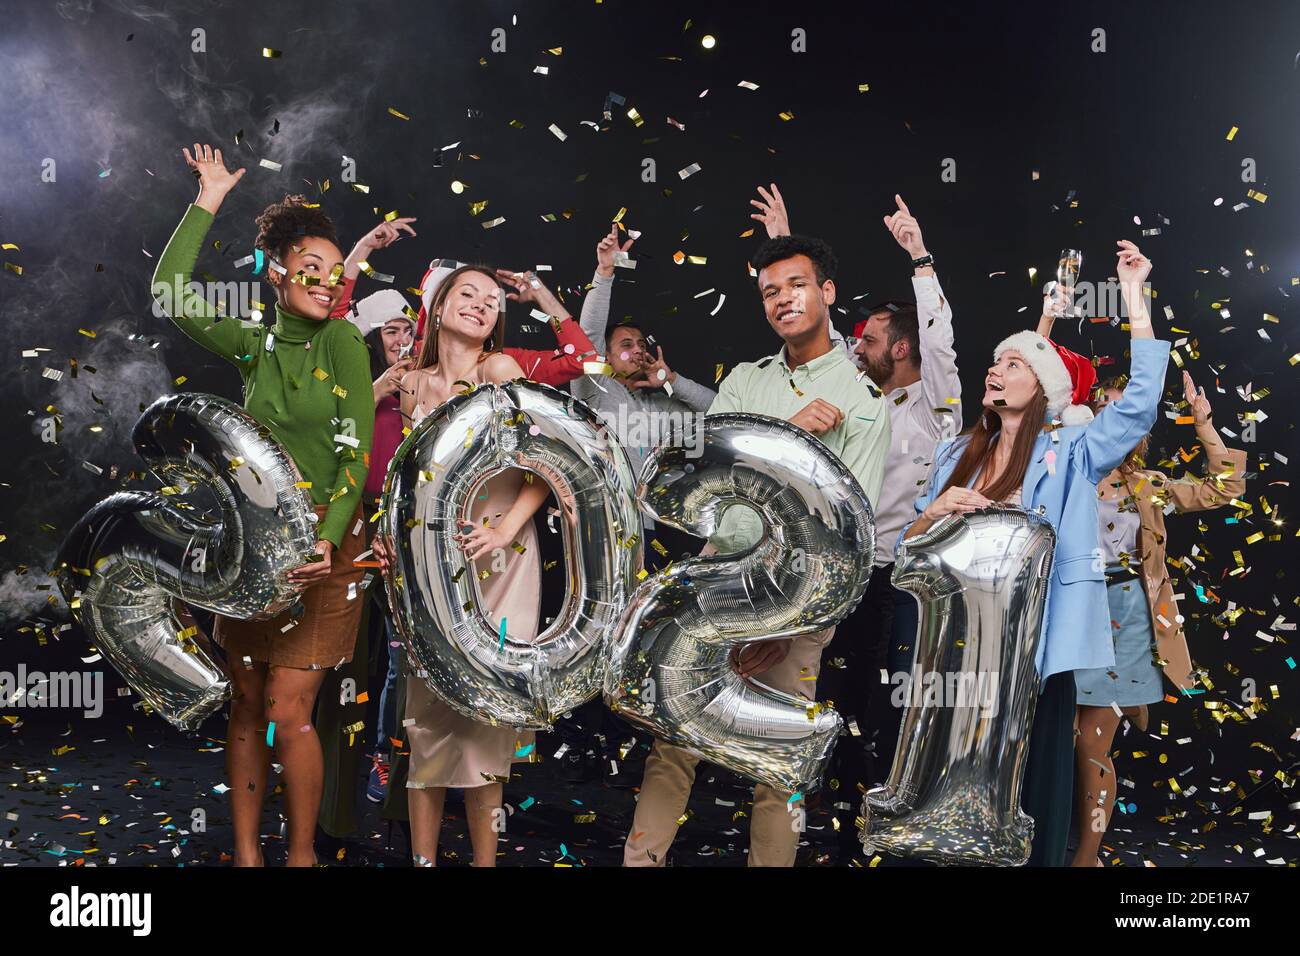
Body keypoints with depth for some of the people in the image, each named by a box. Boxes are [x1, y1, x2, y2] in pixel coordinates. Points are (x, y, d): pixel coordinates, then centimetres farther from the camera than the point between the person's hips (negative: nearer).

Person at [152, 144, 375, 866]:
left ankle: (302, 854, 10)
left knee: (287, 709, -7)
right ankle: (246, 853, 17)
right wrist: (208, 203, 2)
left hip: (324, 544, -4)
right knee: (248, 703, 7)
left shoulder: (344, 342, -5)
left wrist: (326, 538, -21)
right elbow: (171, 292, 0)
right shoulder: (254, 345, 7)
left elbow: (357, 457, -9)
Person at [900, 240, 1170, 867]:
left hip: (1036, 654, -3)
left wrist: (1134, 300, -15)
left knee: (1031, 794, 4)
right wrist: (936, 513, -11)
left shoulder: (1070, 453, 0)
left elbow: (1140, 403, -15)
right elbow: (909, 547, 12)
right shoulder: (956, 454, 11)